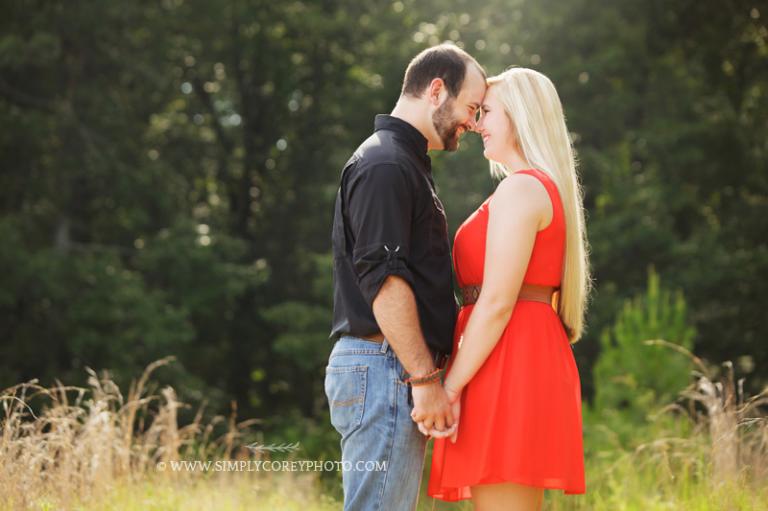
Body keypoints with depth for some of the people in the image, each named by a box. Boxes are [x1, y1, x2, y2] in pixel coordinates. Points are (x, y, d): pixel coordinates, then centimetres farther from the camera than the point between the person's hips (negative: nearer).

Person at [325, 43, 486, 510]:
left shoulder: (407, 163, 23)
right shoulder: (385, 165, -11)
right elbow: (384, 279, -19)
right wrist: (425, 377, -20)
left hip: (402, 369, 11)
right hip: (383, 367, -11)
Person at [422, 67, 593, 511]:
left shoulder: (520, 189, -10)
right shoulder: (551, 190, 21)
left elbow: (497, 302, -17)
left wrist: (449, 387, -17)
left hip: (506, 362, -10)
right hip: (538, 355, 10)